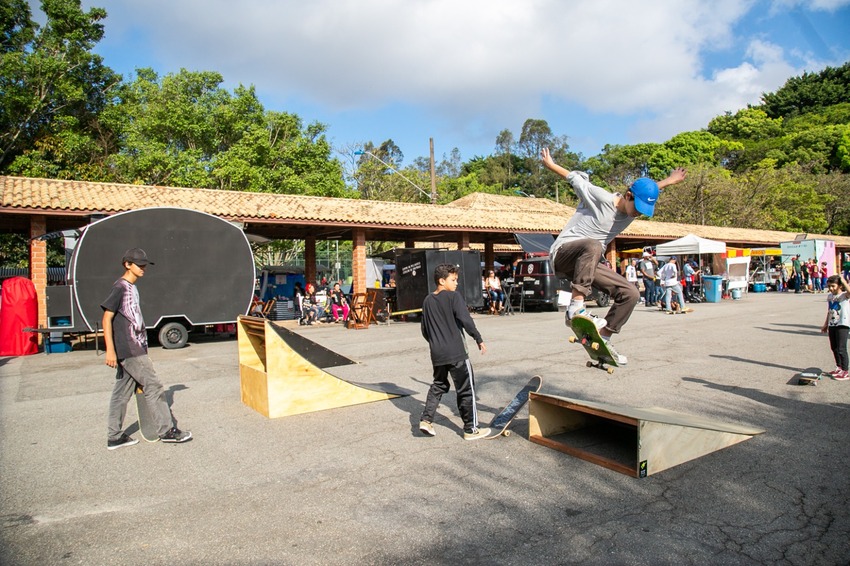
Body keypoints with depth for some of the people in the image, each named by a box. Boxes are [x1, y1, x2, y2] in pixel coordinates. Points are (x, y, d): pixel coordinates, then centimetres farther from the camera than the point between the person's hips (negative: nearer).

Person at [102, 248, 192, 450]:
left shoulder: (132, 288, 16)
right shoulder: (120, 287, -11)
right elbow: (107, 319, -15)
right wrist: (110, 350, -20)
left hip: (133, 349, 9)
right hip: (129, 350, -9)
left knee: (122, 392, 12)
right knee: (153, 387, -4)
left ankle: (115, 436, 19)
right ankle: (167, 430, 3)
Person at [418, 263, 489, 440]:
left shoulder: (427, 301, 9)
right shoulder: (453, 297, -10)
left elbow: (425, 330, 14)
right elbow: (465, 320, -18)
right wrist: (479, 339, -8)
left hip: (437, 354, 7)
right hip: (456, 353, -6)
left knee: (438, 386, 22)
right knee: (466, 389, 4)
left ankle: (426, 420, 14)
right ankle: (471, 429, 11)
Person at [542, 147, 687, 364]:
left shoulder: (633, 210, 5)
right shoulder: (600, 198, -16)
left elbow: (647, 190, 28)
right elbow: (576, 178, -3)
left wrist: (666, 182, 31)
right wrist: (551, 165, 7)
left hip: (587, 264, 7)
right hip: (563, 252, -7)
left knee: (630, 293, -5)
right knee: (592, 246, -41)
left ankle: (603, 339, 4)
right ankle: (575, 307, -41)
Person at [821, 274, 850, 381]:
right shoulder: (829, 296, 9)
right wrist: (826, 324, 22)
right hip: (832, 325, 7)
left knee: (841, 349, -6)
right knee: (834, 348, 15)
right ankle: (839, 368, 30)